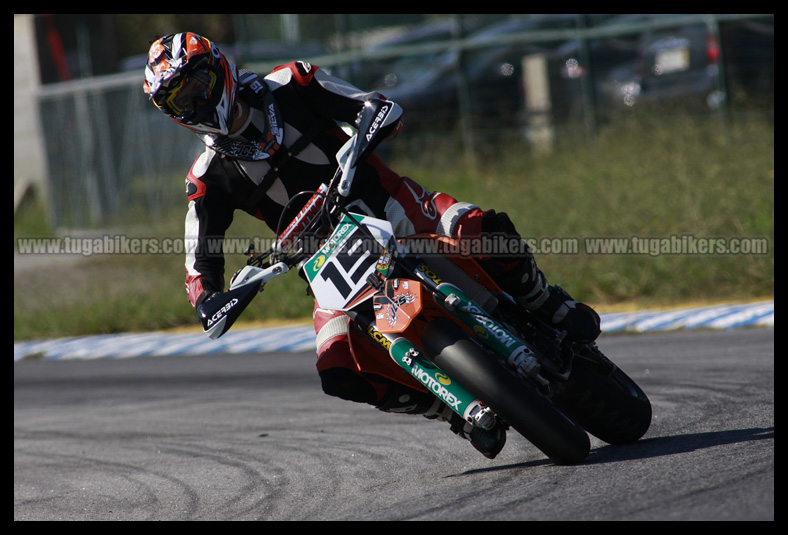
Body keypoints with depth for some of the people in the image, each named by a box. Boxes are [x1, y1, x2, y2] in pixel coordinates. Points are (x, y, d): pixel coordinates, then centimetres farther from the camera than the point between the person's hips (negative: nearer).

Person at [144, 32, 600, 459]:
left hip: (389, 206, -2)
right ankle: (461, 411, -5)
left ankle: (548, 306, -3)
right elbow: (200, 264, 0)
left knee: (484, 229, -30)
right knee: (340, 375, -22)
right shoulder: (209, 178, 1)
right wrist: (209, 302, -22)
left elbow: (383, 108, -6)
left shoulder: (288, 88, -2)